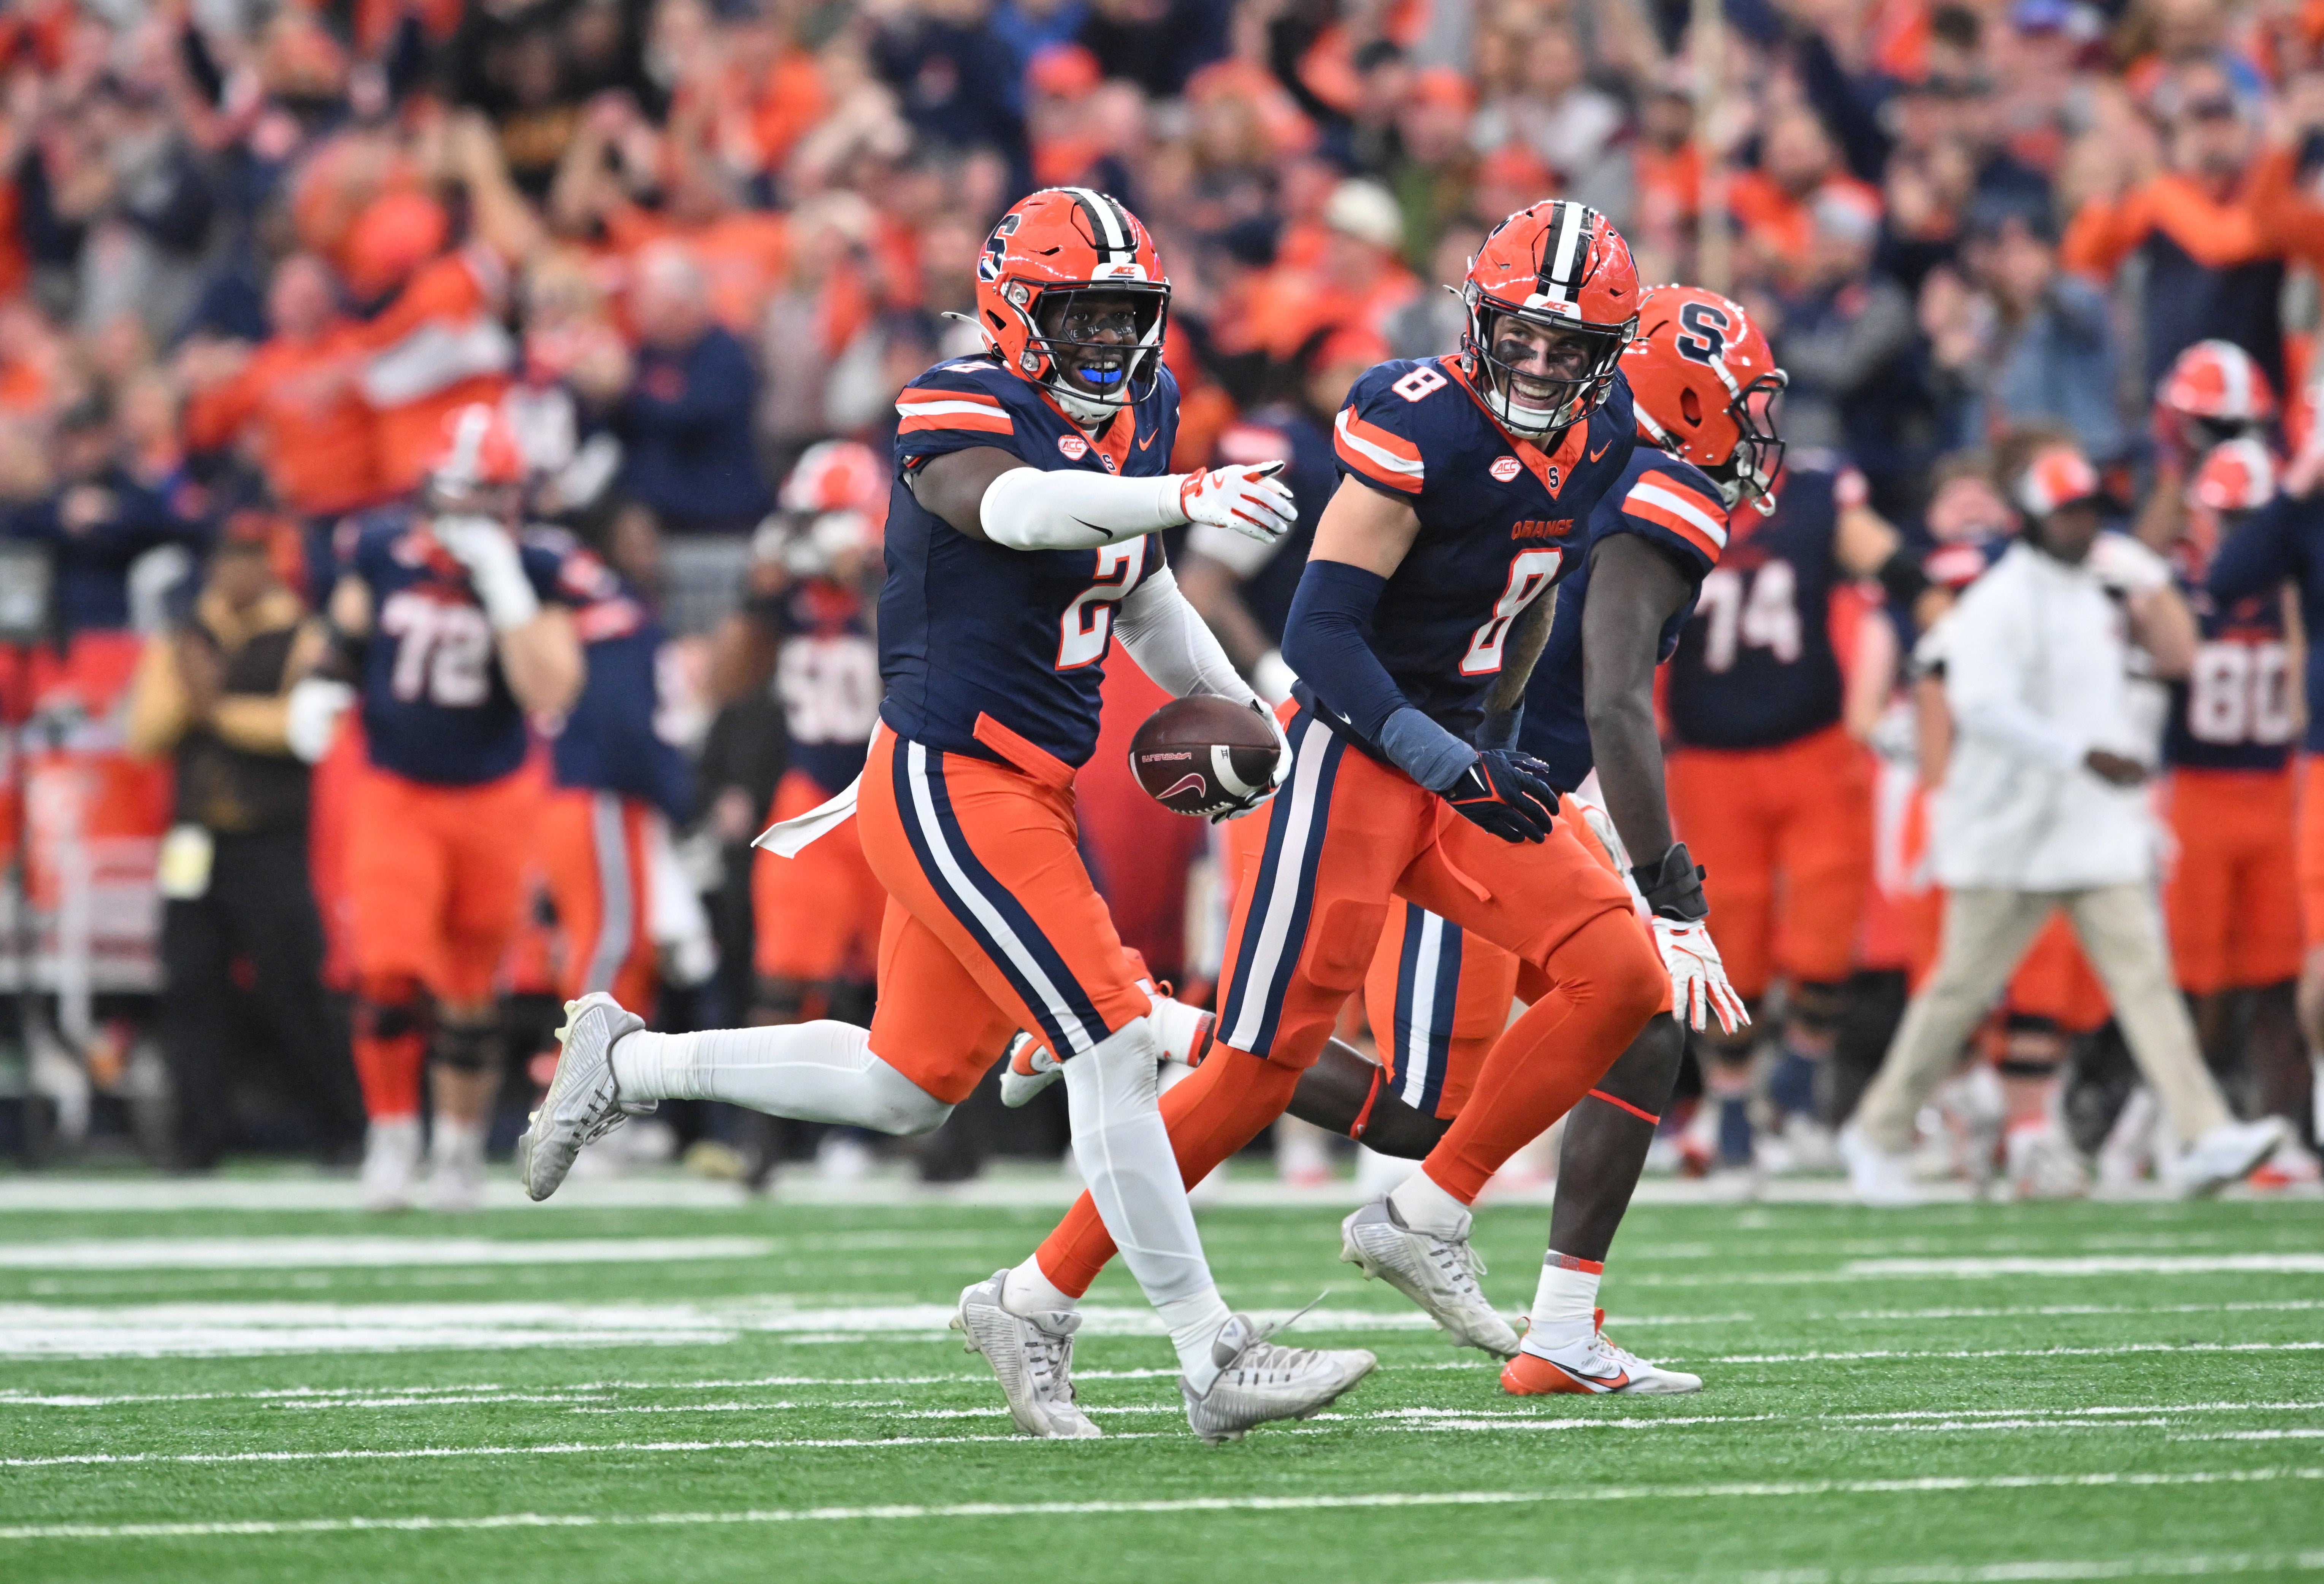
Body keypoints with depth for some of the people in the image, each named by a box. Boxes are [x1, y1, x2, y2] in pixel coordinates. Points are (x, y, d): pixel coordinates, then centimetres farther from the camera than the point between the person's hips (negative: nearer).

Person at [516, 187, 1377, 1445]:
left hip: (1030, 791, 9)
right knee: (1113, 1046, -13)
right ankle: (1213, 1362, -11)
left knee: (907, 1087, 16)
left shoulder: (1137, 415, 11)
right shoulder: (958, 411, -14)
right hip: (951, 787, -9)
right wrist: (1183, 496, -50)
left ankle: (624, 1064, 32)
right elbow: (1012, 505, -38)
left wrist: (1248, 712, 21)